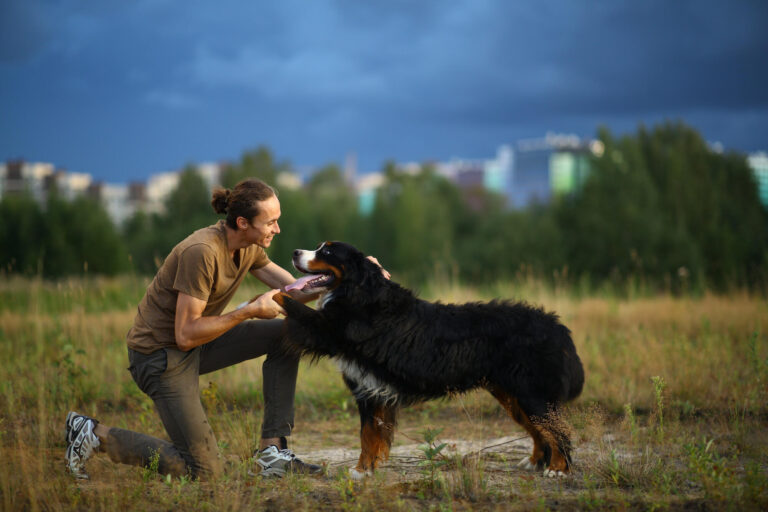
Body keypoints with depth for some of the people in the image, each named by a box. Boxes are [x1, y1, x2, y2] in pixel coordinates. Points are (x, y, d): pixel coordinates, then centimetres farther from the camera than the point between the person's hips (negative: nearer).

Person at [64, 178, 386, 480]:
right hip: (159, 352, -9)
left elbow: (295, 292, 3)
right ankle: (94, 434, 3)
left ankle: (272, 448, 1)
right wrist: (251, 310, -24)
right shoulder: (202, 252, -28)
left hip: (195, 344, 9)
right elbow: (186, 335, -27)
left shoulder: (248, 247, -1)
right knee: (204, 471, -8)